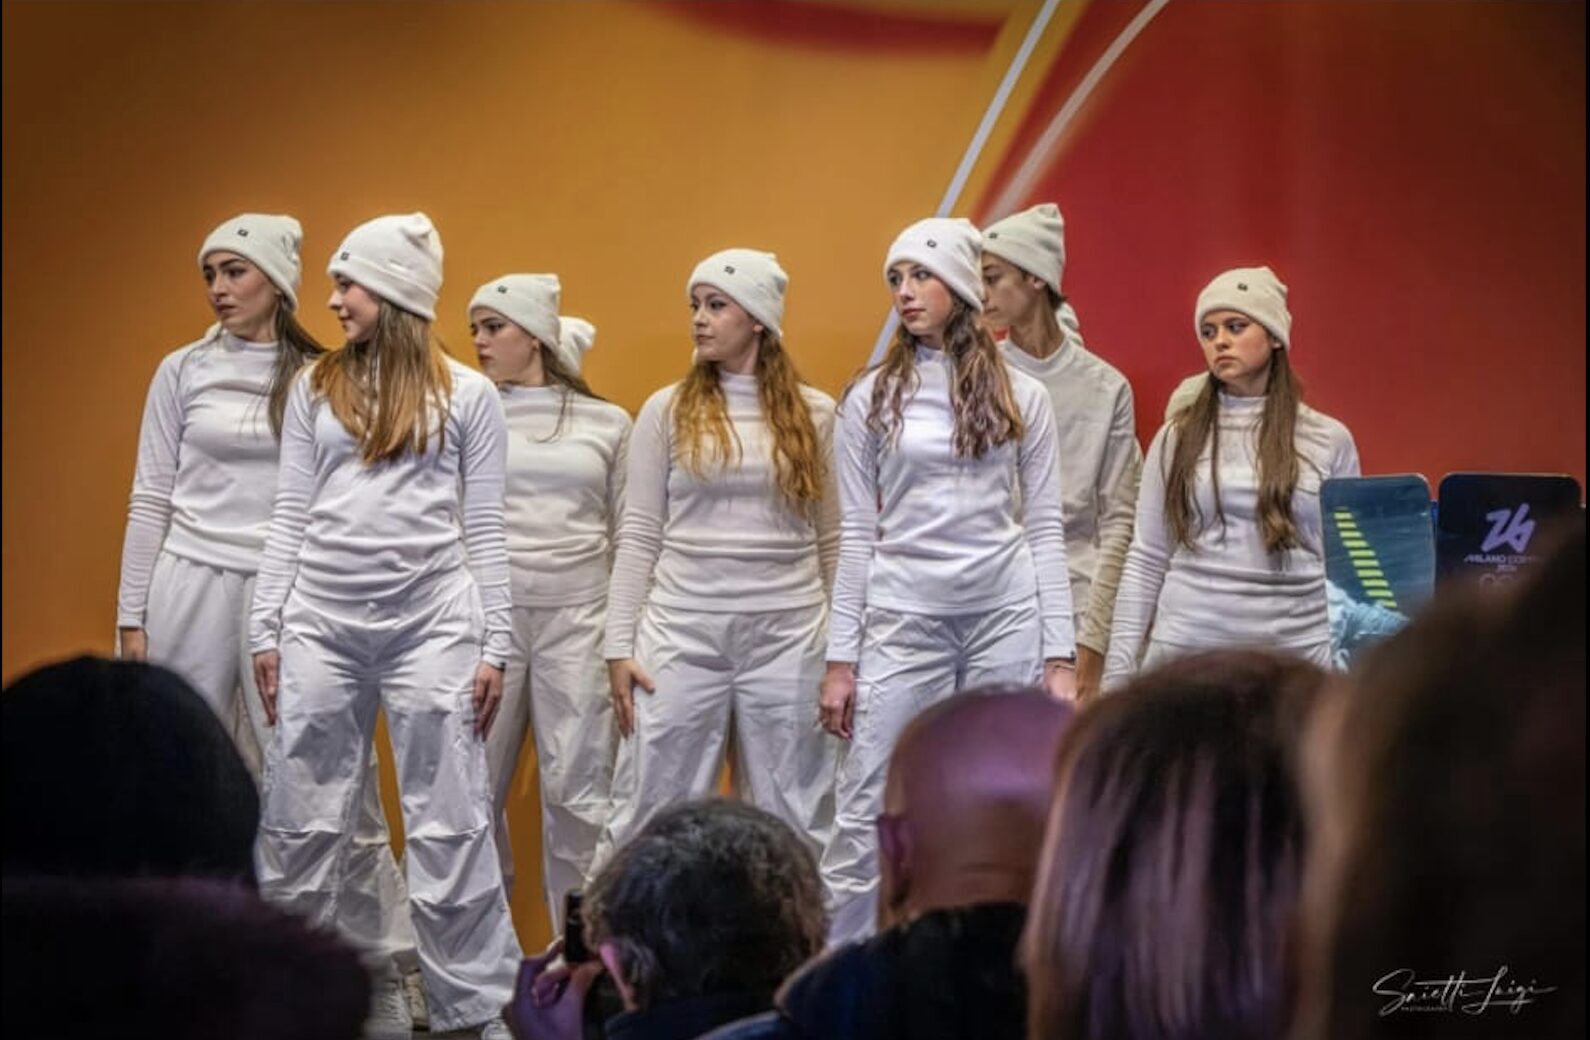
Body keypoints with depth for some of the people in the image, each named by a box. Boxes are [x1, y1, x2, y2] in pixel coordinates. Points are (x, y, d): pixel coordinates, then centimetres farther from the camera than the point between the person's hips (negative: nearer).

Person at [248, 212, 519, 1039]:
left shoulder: (467, 394, 4)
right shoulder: (315, 388, 11)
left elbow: (484, 530, 3)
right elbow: (290, 517, 10)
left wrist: (495, 647, -1)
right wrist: (265, 628, 4)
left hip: (432, 622, -3)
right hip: (321, 620, 3)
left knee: (449, 824, -1)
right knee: (298, 824, 5)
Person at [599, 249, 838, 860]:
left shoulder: (814, 414, 5)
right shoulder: (666, 410, 4)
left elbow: (832, 540, 8)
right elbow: (639, 536, 4)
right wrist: (620, 646, -1)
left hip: (787, 635, 1)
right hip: (682, 631, 0)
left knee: (790, 819, 6)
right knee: (651, 813, 1)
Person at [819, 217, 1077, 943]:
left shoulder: (1022, 397, 6)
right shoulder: (870, 400, 5)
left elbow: (1044, 529, 5)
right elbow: (856, 536, 5)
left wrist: (1061, 654, 0)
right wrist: (840, 658, 1)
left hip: (1007, 616, 1)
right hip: (903, 616, 0)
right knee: (869, 812, -3)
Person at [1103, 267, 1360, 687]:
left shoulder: (1328, 440, 7)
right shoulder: (1177, 438, 8)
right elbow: (1145, 561, 8)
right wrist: (1118, 673, 2)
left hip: (1294, 651, 0)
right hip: (1186, 645, 0)